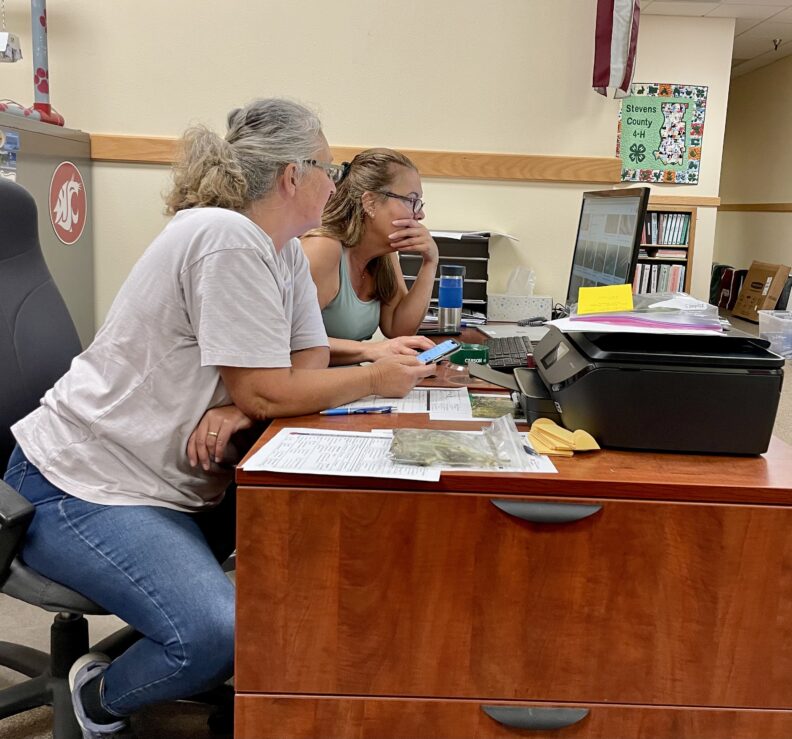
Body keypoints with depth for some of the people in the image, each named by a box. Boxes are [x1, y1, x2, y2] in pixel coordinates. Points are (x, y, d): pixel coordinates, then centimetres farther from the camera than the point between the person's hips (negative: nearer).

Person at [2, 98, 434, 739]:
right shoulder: (226, 238, -22)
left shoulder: (285, 252, 6)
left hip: (181, 483, 9)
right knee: (222, 635, -26)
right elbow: (266, 392, -23)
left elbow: (310, 361, 1)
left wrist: (238, 407, -18)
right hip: (84, 485, -9)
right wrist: (375, 379, -13)